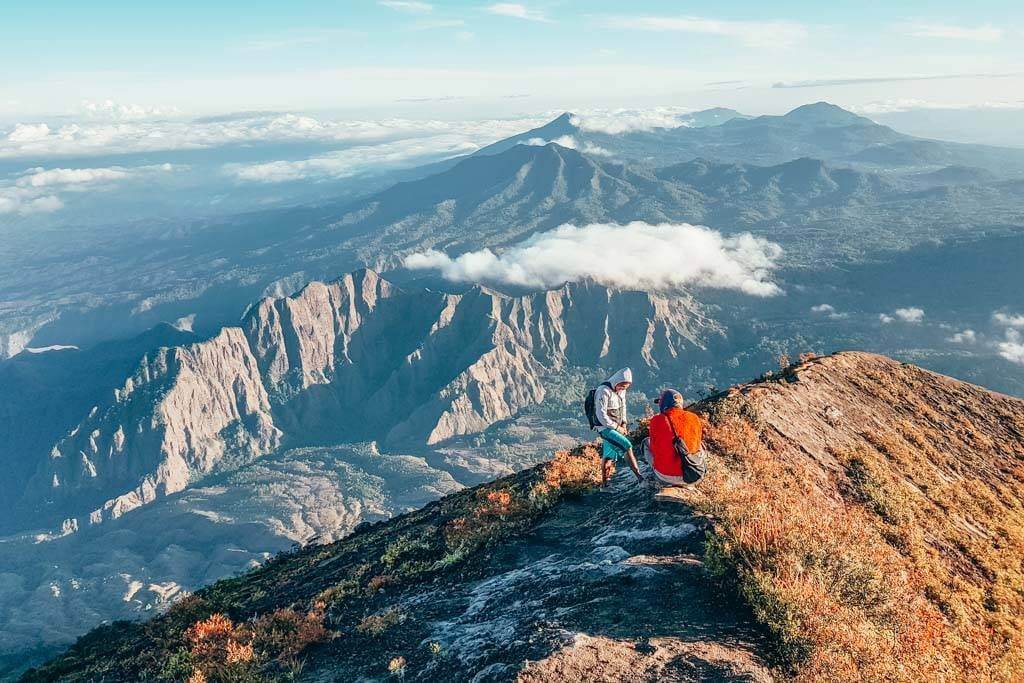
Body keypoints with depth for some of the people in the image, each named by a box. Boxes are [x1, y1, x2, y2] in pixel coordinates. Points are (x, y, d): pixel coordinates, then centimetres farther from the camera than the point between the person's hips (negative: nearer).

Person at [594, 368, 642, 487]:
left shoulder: (621, 390, 4)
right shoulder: (604, 391, -21)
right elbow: (601, 415, -22)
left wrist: (623, 424, 5)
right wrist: (616, 427, -16)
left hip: (616, 427, 8)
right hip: (606, 428, -8)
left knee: (608, 456, 12)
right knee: (627, 446, -21)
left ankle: (604, 483, 20)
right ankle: (639, 476, -19)